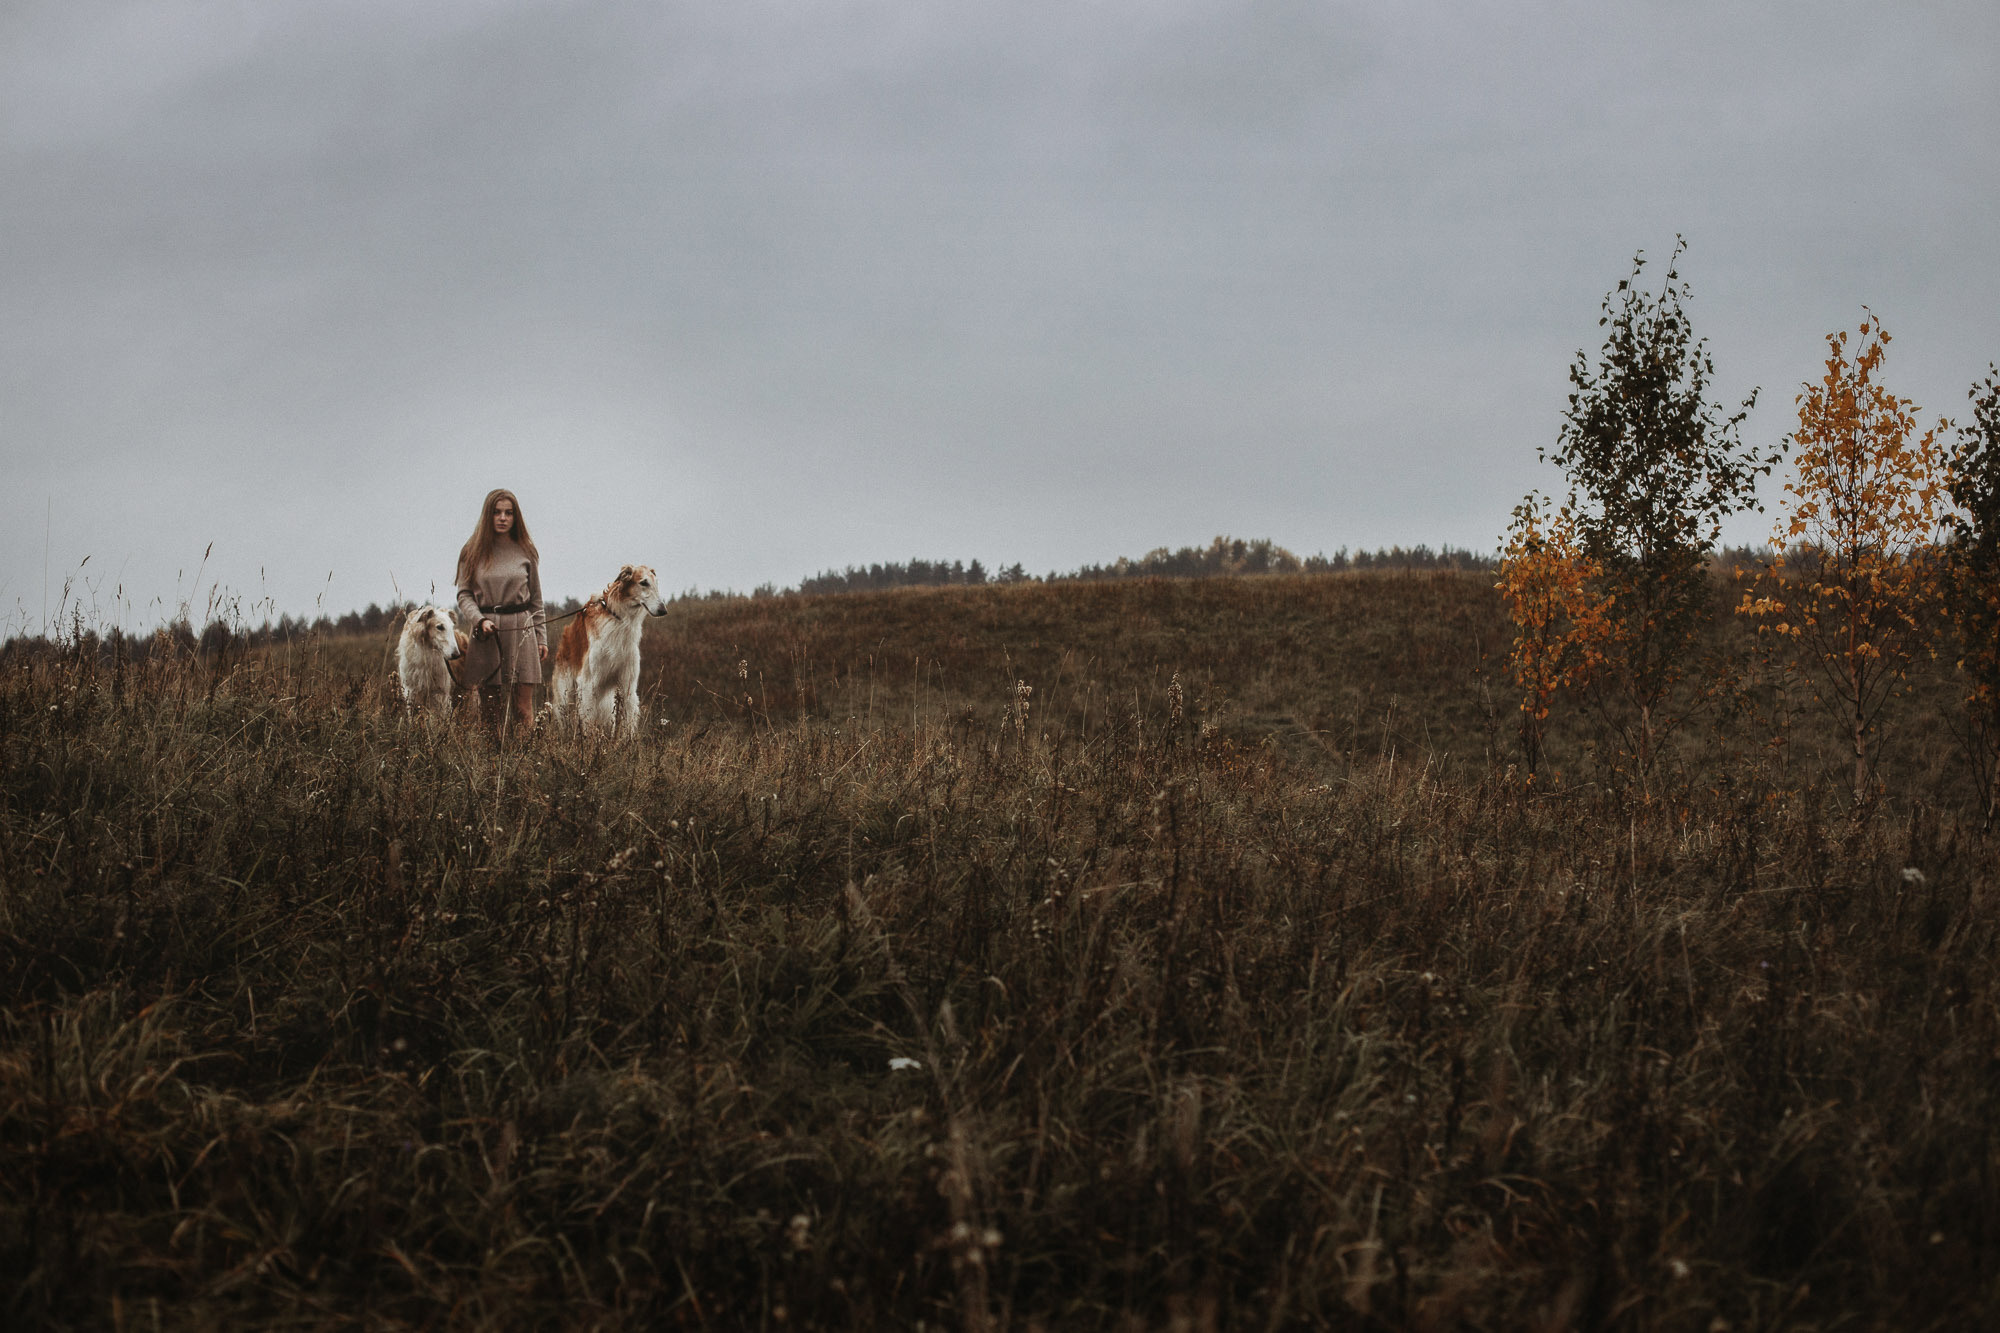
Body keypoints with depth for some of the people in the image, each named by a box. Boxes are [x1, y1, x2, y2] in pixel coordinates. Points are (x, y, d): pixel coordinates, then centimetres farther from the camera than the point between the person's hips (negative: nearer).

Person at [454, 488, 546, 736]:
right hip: (486, 633, 0)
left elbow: (535, 599, 13)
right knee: (491, 709, 0)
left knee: (524, 709, -6)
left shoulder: (526, 552, 9)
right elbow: (464, 594, 4)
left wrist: (541, 638, 8)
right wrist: (480, 620, -13)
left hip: (521, 630, 0)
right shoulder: (472, 553, 7)